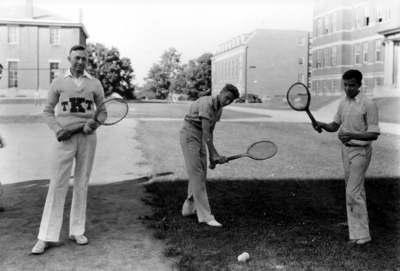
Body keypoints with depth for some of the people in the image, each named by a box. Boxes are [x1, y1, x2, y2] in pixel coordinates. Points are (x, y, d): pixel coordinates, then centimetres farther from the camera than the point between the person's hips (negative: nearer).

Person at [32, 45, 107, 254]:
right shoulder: (58, 83, 5)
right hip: (65, 137, -1)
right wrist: (57, 130, -8)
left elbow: (103, 111, 12)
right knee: (57, 186, -4)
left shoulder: (95, 84, 8)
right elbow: (47, 111, 8)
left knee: (81, 185, 7)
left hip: (87, 137, 2)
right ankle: (46, 237, 2)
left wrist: (94, 122, -9)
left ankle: (77, 231, 18)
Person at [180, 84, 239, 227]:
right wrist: (215, 154, -27)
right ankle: (205, 216, -8)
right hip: (189, 135, -9)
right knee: (197, 176, -9)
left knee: (201, 176, 12)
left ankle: (189, 208, 25)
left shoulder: (219, 109, 5)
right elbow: (205, 132, -27)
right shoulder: (206, 103, -23)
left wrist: (212, 155, 5)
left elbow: (210, 132, 10)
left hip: (200, 138, 9)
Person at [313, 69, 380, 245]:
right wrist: (322, 125, -8)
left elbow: (374, 134, -17)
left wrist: (352, 135, -32)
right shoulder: (343, 103, 6)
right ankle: (357, 221, 38)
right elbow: (335, 126, 14)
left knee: (353, 192, -12)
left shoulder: (368, 105, -15)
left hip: (360, 151, -7)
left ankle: (361, 234, -6)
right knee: (355, 189, 21)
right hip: (346, 149, 7)